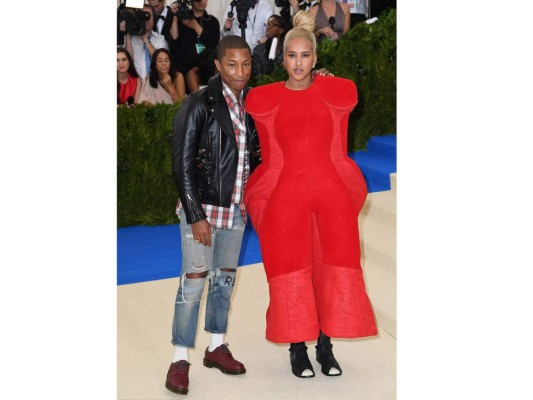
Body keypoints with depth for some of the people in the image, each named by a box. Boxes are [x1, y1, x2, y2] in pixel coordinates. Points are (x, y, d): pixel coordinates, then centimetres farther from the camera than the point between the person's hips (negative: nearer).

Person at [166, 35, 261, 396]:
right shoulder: (199, 105, -13)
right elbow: (182, 164, -14)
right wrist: (195, 215, -16)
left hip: (237, 207, 6)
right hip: (202, 206, -6)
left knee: (226, 277, 14)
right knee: (195, 280, -5)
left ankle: (216, 346, 28)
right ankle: (181, 358, 6)